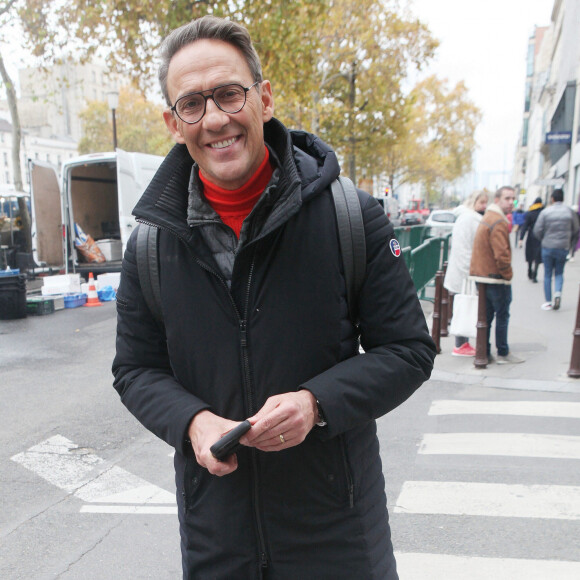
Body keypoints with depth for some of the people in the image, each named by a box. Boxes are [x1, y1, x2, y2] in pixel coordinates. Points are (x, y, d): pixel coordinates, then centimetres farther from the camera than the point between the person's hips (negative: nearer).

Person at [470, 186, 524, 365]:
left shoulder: (487, 217, 16)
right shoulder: (498, 222, -17)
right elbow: (501, 254, -23)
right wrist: (508, 274, -11)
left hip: (482, 275, 9)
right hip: (497, 278, -9)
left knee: (486, 316, 13)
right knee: (502, 316, 3)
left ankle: (484, 353, 19)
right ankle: (503, 353, 13)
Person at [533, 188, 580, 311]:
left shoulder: (545, 212, -7)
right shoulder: (570, 212, -1)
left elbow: (537, 231, -8)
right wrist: (569, 244, 17)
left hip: (547, 247, -1)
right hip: (563, 248, 1)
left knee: (547, 274, 8)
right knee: (559, 273, 15)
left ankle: (548, 302, 11)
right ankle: (558, 293, -9)